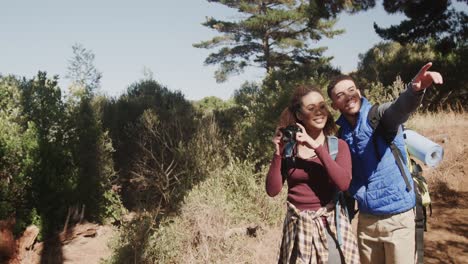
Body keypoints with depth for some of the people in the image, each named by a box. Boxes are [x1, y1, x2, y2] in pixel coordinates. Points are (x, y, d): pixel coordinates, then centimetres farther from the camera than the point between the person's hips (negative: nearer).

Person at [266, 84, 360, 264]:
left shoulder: (338, 145, -1)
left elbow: (343, 183, -18)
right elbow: (272, 190, -4)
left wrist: (317, 147, -20)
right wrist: (278, 153, -13)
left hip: (330, 225, -1)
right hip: (297, 227, 1)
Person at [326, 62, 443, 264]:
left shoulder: (380, 115, -9)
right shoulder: (339, 133, 2)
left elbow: (400, 108, -33)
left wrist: (415, 89, -53)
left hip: (398, 216, -4)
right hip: (366, 218, 4)